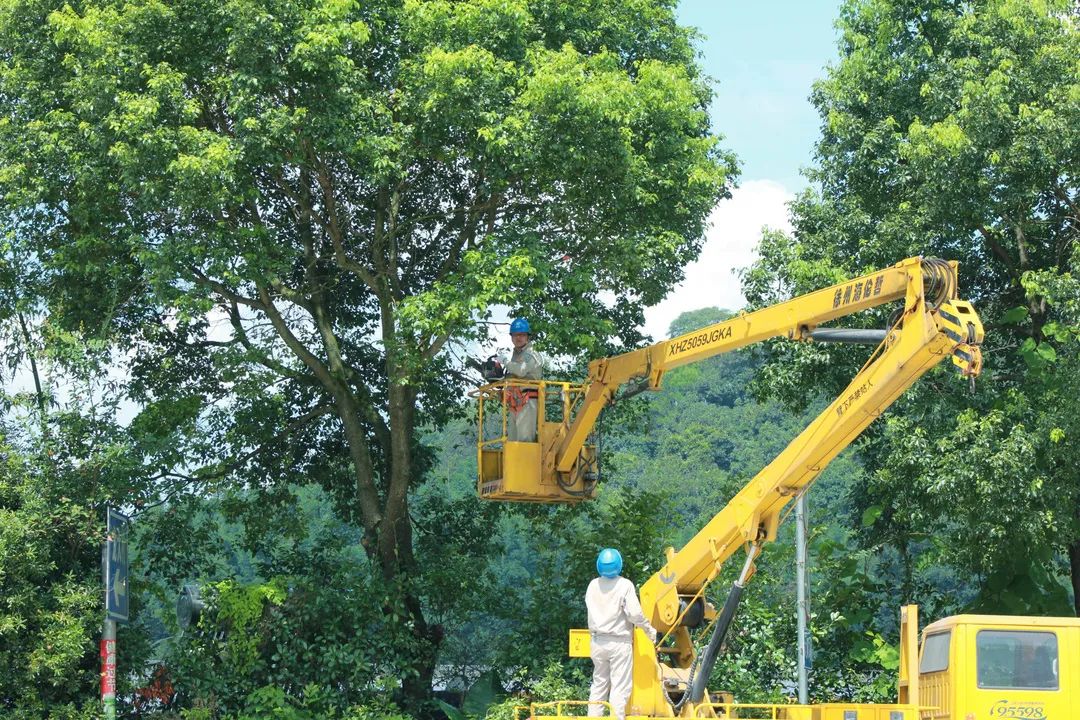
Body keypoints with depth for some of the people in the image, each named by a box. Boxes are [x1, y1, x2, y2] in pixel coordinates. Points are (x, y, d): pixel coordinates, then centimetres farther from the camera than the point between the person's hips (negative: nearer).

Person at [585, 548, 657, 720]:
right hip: (619, 642, -5)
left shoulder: (593, 585, 2)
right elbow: (634, 613, -15)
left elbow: (591, 609, 8)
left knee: (599, 684, 15)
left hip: (598, 641, 5)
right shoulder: (625, 585, -11)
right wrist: (650, 630, -3)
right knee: (620, 687, -2)